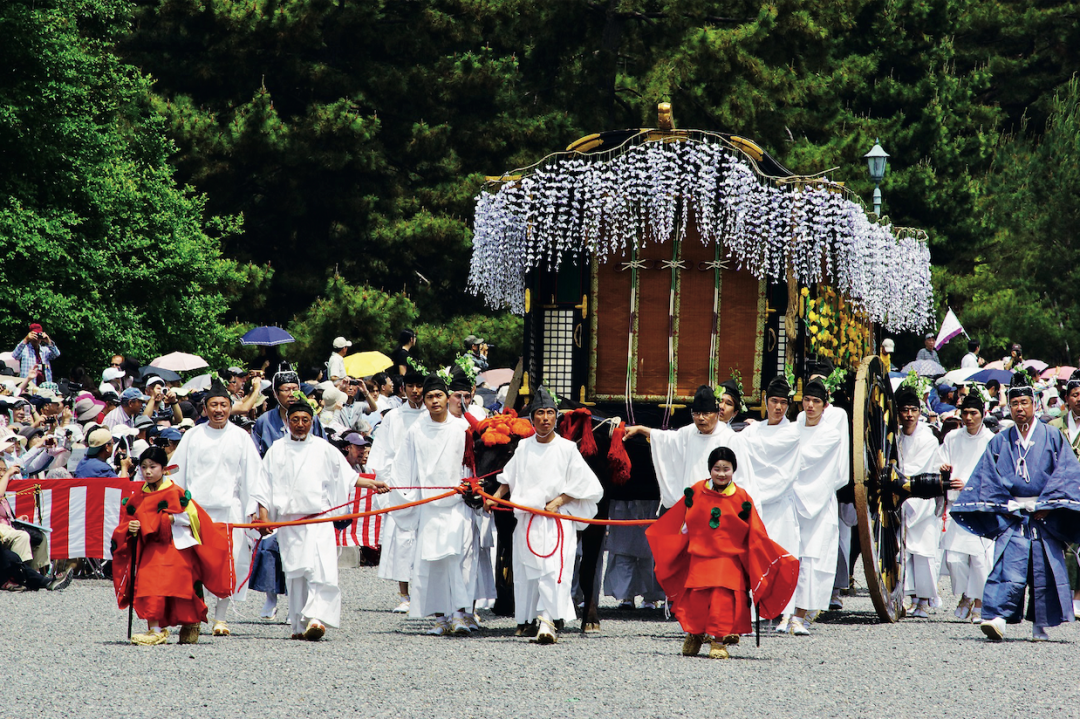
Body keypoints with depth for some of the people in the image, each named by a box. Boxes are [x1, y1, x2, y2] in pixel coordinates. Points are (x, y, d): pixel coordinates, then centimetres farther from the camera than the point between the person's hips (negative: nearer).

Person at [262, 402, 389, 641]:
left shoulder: (323, 449, 9)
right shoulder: (277, 450, 11)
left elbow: (346, 475, 11)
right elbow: (266, 486, 13)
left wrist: (371, 484, -1)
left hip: (318, 518, -1)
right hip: (288, 521, 1)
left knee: (321, 569, -17)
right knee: (295, 573, 1)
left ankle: (316, 618, -24)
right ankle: (300, 625, 7)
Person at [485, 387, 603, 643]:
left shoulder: (567, 448, 0)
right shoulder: (524, 447, 9)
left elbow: (584, 485, 0)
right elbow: (509, 478, 24)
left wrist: (558, 501, -9)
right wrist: (496, 496, 10)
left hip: (557, 519, -4)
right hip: (527, 519, 4)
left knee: (554, 569, -17)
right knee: (526, 569, 6)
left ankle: (547, 621, -26)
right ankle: (526, 618, 21)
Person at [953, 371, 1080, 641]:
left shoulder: (1052, 437, 6)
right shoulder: (1000, 442, 10)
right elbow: (988, 478, 8)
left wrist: (1047, 505, -9)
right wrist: (1003, 507, -4)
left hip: (1044, 517, 0)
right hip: (1011, 515, 0)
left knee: (1043, 571, 2)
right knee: (1008, 568, -14)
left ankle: (1041, 625, 12)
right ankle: (997, 619, -26)